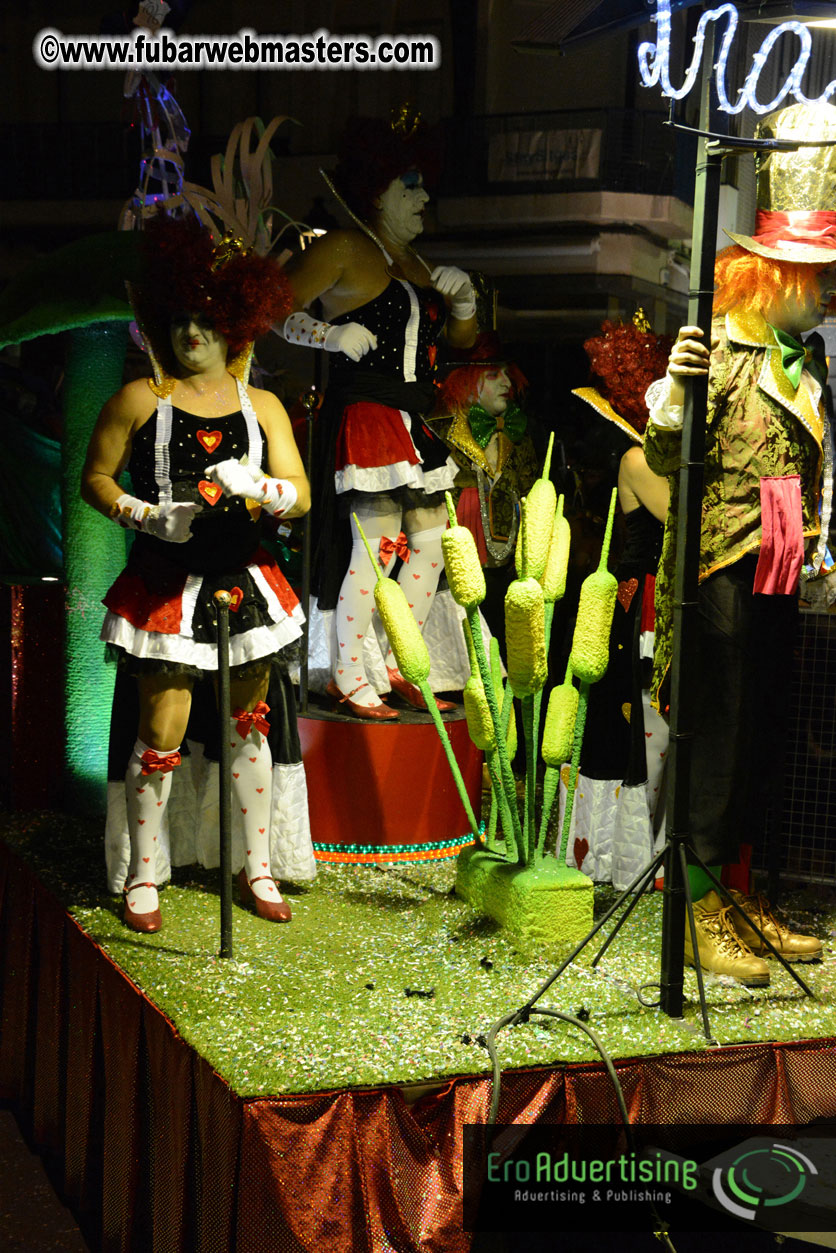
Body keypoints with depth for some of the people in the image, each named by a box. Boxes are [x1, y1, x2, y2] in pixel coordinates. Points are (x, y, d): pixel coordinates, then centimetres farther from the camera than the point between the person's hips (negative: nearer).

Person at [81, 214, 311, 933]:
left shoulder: (261, 407, 8)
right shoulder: (139, 400, 1)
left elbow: (300, 496, 2)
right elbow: (96, 479, 4)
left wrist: (256, 486, -19)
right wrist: (143, 514, -13)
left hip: (245, 582, 3)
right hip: (165, 586, -3)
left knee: (249, 723, 12)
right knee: (161, 733, -3)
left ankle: (258, 867, 25)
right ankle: (143, 875, 14)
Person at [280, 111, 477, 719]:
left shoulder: (413, 261, 22)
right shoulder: (344, 249, -3)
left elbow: (462, 337, 27)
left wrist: (462, 297, 8)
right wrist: (334, 335, -19)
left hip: (416, 424, 9)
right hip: (365, 417, -9)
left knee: (430, 543, 6)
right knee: (376, 545, -12)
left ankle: (400, 667, 17)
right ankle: (348, 678, -3)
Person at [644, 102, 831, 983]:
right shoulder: (721, 354, -11)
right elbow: (666, 460, -20)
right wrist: (674, 396, -37)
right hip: (720, 578, -8)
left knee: (764, 744, 13)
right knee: (716, 739, -3)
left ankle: (736, 897, 26)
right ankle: (700, 916, 7)